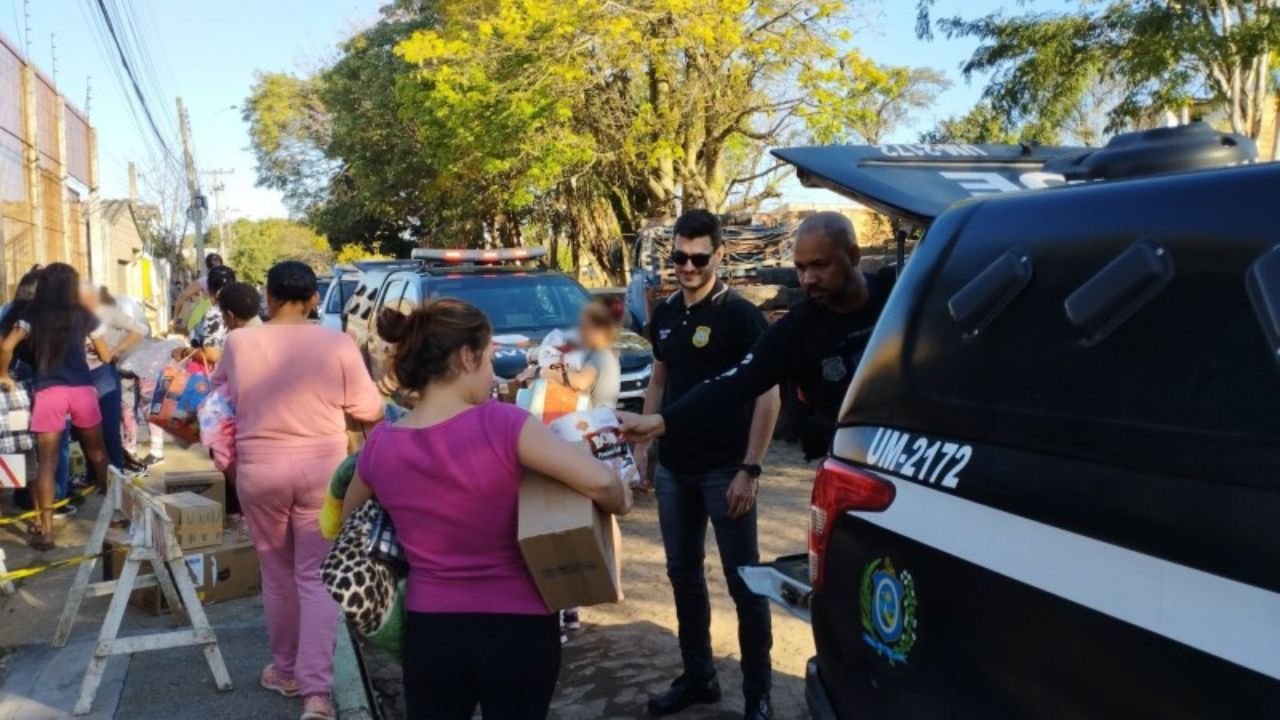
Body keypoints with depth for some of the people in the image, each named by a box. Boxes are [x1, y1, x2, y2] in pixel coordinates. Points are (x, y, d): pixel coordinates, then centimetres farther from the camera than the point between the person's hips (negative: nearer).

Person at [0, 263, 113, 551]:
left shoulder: (33, 316, 3)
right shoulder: (84, 316, 5)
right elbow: (106, 356, 10)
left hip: (48, 393, -1)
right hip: (83, 390, 1)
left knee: (46, 462, 0)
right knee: (97, 450, 22)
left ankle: (45, 530, -3)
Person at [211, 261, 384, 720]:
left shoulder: (239, 342, -5)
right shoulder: (337, 345, -9)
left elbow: (218, 392, 15)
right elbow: (369, 410, 0)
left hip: (259, 469, 1)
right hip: (322, 468, -1)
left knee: (277, 572, 17)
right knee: (316, 577, 4)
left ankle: (286, 670, 31)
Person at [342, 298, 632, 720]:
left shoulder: (380, 447, -4)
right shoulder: (501, 425, -18)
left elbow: (348, 521, 15)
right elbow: (600, 482, -23)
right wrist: (619, 506, -2)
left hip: (430, 634, 3)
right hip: (518, 631, -3)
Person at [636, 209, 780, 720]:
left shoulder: (739, 315, -10)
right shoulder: (664, 314, 8)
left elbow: (768, 394, -13)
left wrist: (750, 469, -18)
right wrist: (643, 443, 12)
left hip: (724, 470, -6)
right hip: (673, 469, 6)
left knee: (744, 582, 2)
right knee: (683, 575, 14)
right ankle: (697, 678, 30)